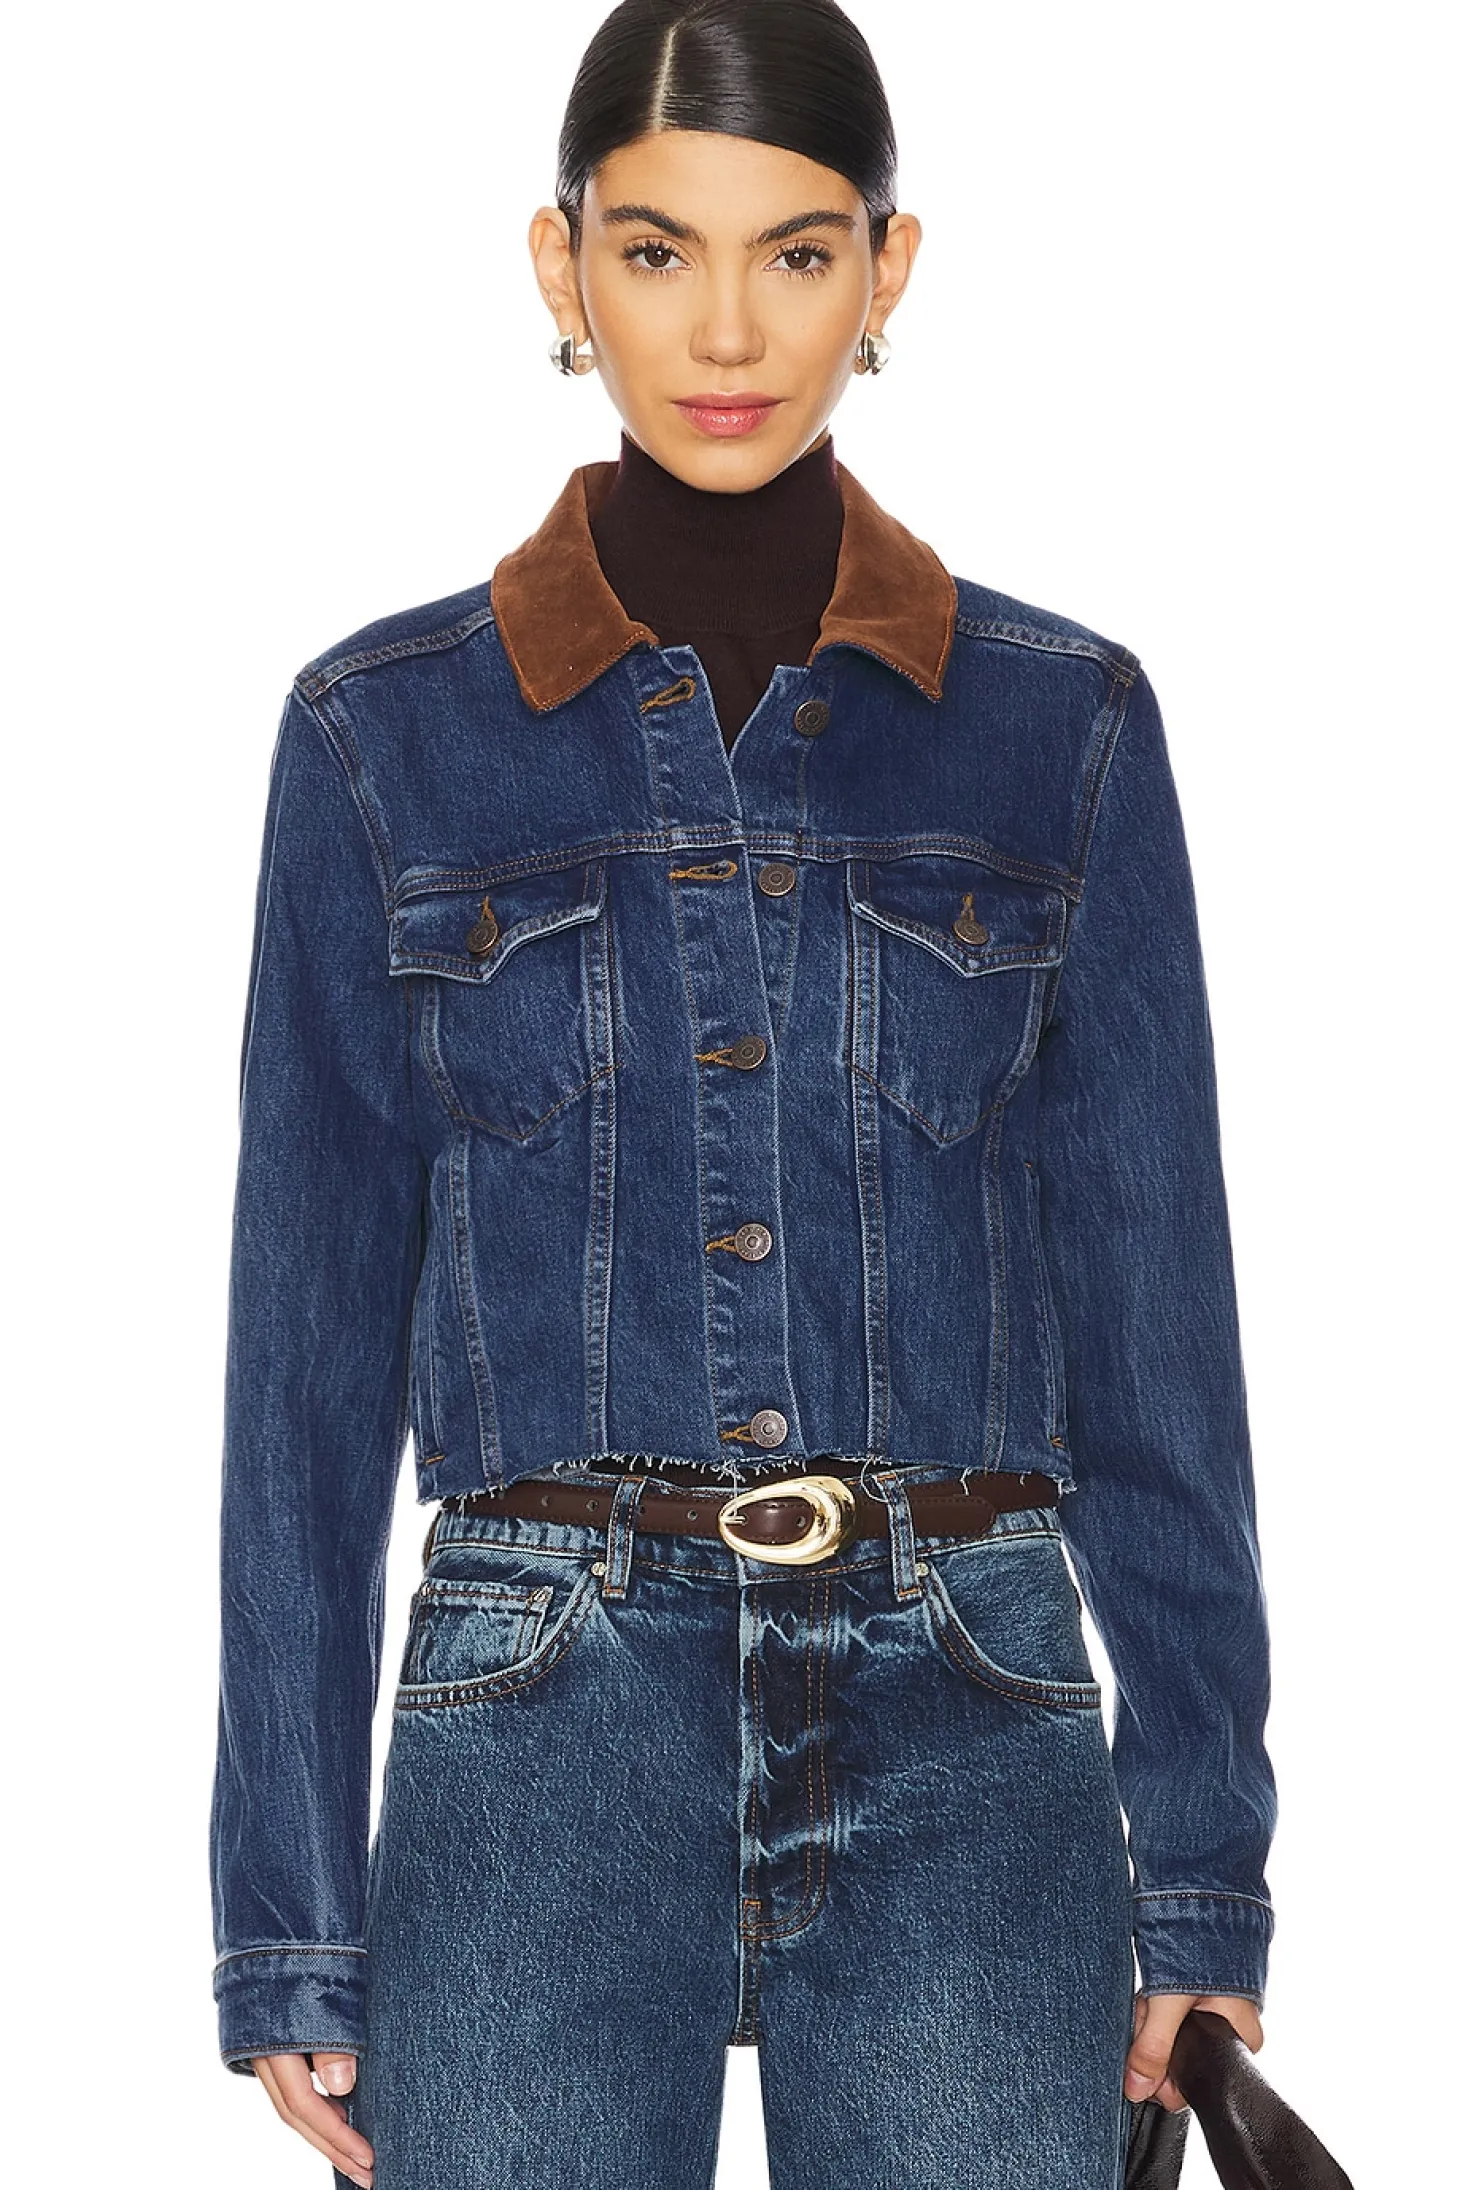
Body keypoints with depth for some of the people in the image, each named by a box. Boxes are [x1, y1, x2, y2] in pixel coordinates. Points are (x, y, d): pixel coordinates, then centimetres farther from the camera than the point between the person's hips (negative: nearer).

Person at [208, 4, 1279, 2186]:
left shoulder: (1063, 727, 5)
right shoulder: (385, 734, 3)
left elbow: (1152, 1311, 5)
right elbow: (312, 1346, 3)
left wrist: (1206, 1876, 3)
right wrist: (288, 1918, 1)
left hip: (965, 1750, 1)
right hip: (545, 1746, 0)